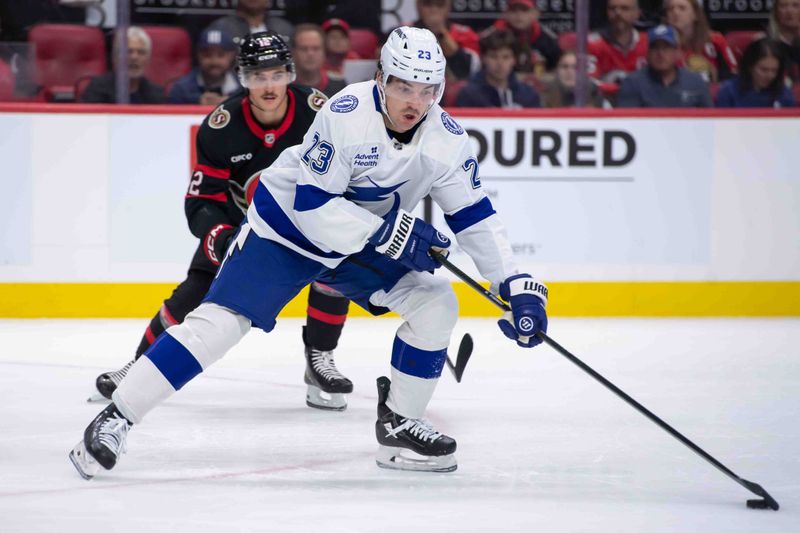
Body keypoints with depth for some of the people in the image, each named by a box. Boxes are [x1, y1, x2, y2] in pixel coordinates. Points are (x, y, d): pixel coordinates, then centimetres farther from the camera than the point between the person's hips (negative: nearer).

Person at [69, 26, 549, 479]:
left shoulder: (447, 139, -14)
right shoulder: (346, 115, -30)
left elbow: (476, 218, -6)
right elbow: (313, 205, -29)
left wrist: (517, 286, -14)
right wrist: (390, 233, -32)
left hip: (365, 244, 6)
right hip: (285, 226, -6)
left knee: (437, 305, -8)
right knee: (220, 323, -16)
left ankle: (398, 426, 7)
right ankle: (114, 420, -12)